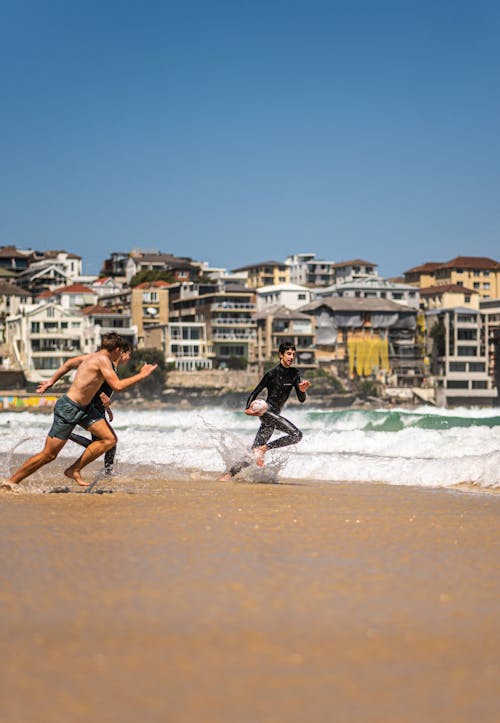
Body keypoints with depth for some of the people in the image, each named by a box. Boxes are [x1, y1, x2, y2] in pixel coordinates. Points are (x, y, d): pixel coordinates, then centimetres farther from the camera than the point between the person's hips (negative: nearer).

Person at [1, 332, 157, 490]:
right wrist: (141, 375, -18)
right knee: (48, 455, -4)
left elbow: (69, 363, 23)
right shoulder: (103, 360, -19)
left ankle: (74, 470, 5)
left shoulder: (93, 356, 9)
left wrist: (51, 381, 33)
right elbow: (117, 386, -26)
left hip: (84, 407, 10)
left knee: (110, 439, -2)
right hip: (68, 409, -10)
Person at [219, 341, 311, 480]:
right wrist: (248, 408, -18)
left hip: (275, 415, 7)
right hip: (267, 410, -7)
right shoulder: (272, 373, -6)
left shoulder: (294, 374, 13)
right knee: (296, 434, -23)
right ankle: (263, 448, -16)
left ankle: (230, 473, 3)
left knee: (254, 452, 2)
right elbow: (256, 392, -4)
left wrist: (302, 390, -11)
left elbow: (301, 399, 11)